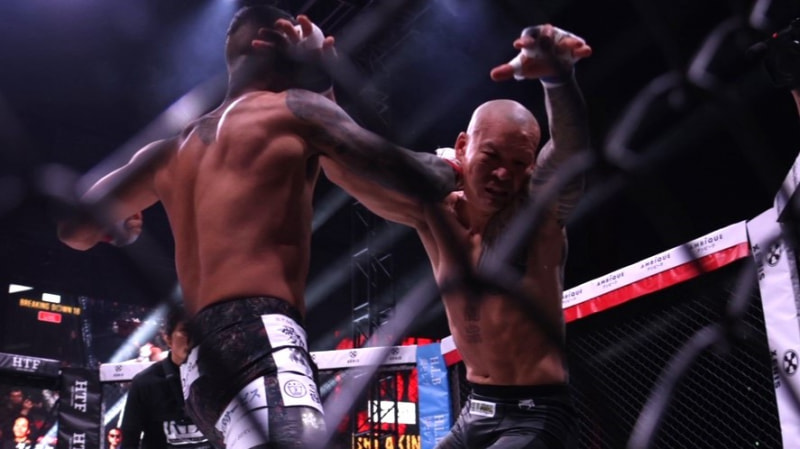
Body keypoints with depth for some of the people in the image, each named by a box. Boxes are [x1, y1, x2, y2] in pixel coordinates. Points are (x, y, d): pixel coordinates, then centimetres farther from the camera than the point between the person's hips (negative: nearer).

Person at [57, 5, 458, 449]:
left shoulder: (174, 148, 24)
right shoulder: (295, 108, 6)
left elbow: (75, 226, 33)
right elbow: (418, 179, 2)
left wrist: (118, 227, 55)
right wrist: (446, 168, 24)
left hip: (203, 362, 8)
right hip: (257, 337, -8)